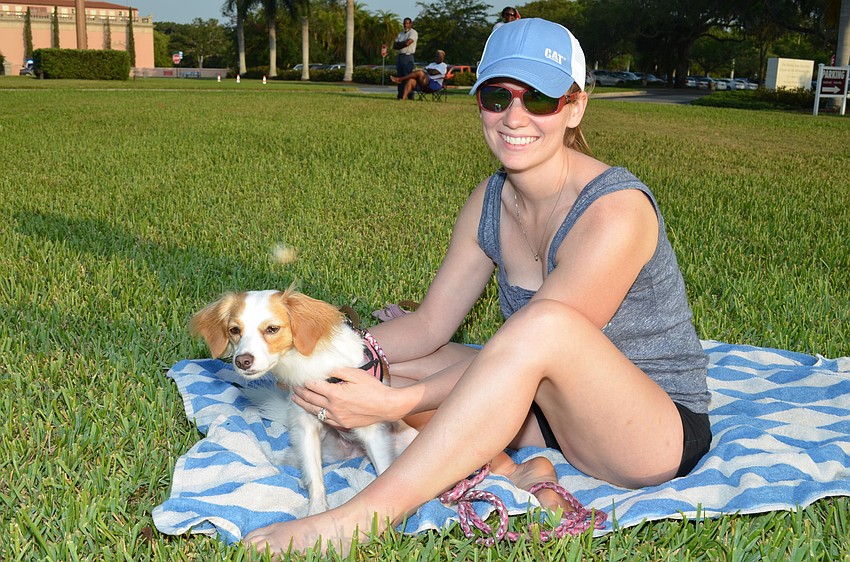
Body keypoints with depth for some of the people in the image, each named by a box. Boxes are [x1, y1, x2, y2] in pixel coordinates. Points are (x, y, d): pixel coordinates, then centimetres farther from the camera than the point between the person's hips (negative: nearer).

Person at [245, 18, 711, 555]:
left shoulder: (614, 212, -24)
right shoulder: (490, 200, -1)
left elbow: (539, 341, -26)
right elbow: (431, 325, 0)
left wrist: (393, 403, -31)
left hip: (663, 430, -7)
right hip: (553, 406, 7)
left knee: (546, 322, -39)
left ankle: (359, 519, -36)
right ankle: (508, 472, -17)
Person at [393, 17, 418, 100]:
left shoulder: (413, 33, -2)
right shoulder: (401, 33, 21)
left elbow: (407, 43, -16)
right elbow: (394, 46, 12)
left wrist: (399, 44, 2)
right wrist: (403, 44, -4)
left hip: (408, 57, -7)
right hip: (399, 56, 7)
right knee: (400, 76, 5)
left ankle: (410, 96, -12)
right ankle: (400, 95, 7)